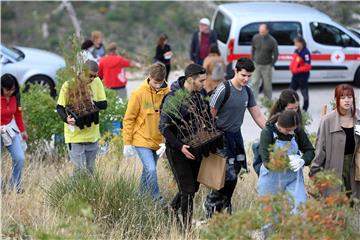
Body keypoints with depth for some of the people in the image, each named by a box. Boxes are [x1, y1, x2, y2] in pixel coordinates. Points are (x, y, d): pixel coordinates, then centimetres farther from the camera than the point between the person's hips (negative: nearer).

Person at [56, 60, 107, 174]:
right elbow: (60, 107, -5)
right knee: (80, 170, -9)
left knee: (90, 170, 14)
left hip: (92, 135, 4)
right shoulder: (69, 85, -12)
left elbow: (104, 104, 2)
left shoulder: (97, 82, 0)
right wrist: (66, 119, -26)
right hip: (75, 134, -4)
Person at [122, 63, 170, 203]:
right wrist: (127, 143, -5)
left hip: (158, 140, 4)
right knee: (151, 170, -15)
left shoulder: (167, 93, -3)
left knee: (148, 171, 13)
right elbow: (128, 119, -6)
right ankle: (158, 202, -9)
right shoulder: (139, 93, -11)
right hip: (142, 140, -4)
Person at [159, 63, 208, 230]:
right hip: (177, 149, -7)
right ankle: (187, 227, 3)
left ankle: (173, 207, 40)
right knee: (188, 190, -6)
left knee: (194, 186, 15)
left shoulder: (198, 95, 4)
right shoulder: (173, 98, -19)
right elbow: (163, 127, -18)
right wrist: (180, 147, -25)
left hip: (193, 147, 7)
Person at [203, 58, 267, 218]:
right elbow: (210, 114, -14)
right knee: (229, 175, -12)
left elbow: (258, 116, 11)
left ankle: (223, 205, 23)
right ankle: (211, 202, 6)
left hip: (236, 134, 8)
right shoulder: (224, 89, -16)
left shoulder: (247, 92, 6)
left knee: (236, 170, 9)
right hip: (222, 135, -8)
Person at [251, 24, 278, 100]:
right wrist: (253, 59, 10)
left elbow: (276, 54, -4)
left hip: (267, 66, -2)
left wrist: (271, 64, -2)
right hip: (256, 65, 2)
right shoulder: (255, 38, -3)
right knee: (255, 83, -3)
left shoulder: (272, 41, -11)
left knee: (267, 85, 7)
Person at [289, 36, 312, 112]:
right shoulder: (296, 51, 9)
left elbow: (307, 66, -23)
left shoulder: (306, 53, -20)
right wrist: (291, 67, 4)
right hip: (295, 75, 9)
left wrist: (298, 70, -23)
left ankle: (305, 108, 16)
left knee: (304, 93, 5)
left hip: (303, 76, -9)